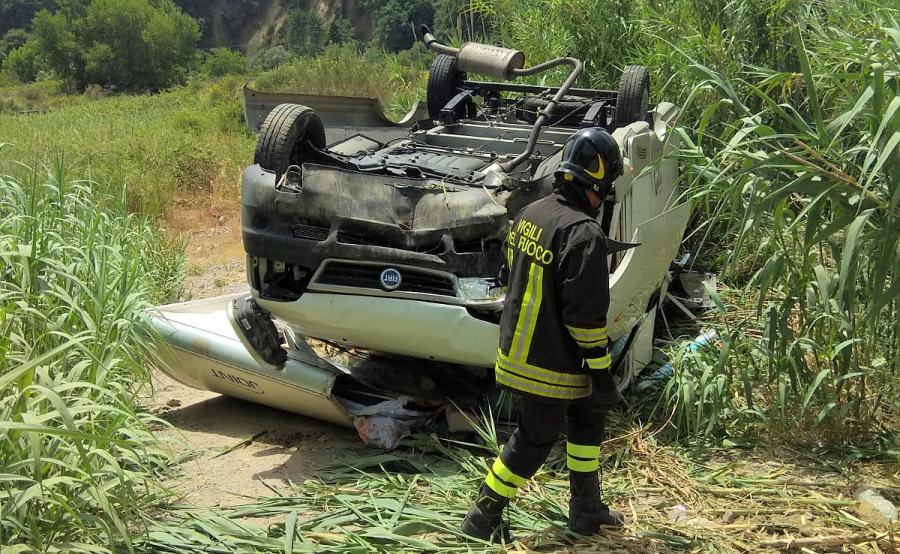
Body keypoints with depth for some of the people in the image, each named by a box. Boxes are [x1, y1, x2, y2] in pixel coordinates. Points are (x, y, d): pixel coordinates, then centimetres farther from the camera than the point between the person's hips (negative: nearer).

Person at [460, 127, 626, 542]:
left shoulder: (529, 215, 4)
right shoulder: (584, 233, -23)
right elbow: (585, 315, -24)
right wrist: (601, 373, -15)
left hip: (519, 351, 9)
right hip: (553, 366, -9)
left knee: (587, 421, 22)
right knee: (534, 440, 8)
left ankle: (587, 510, 35)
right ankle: (482, 518, 19)